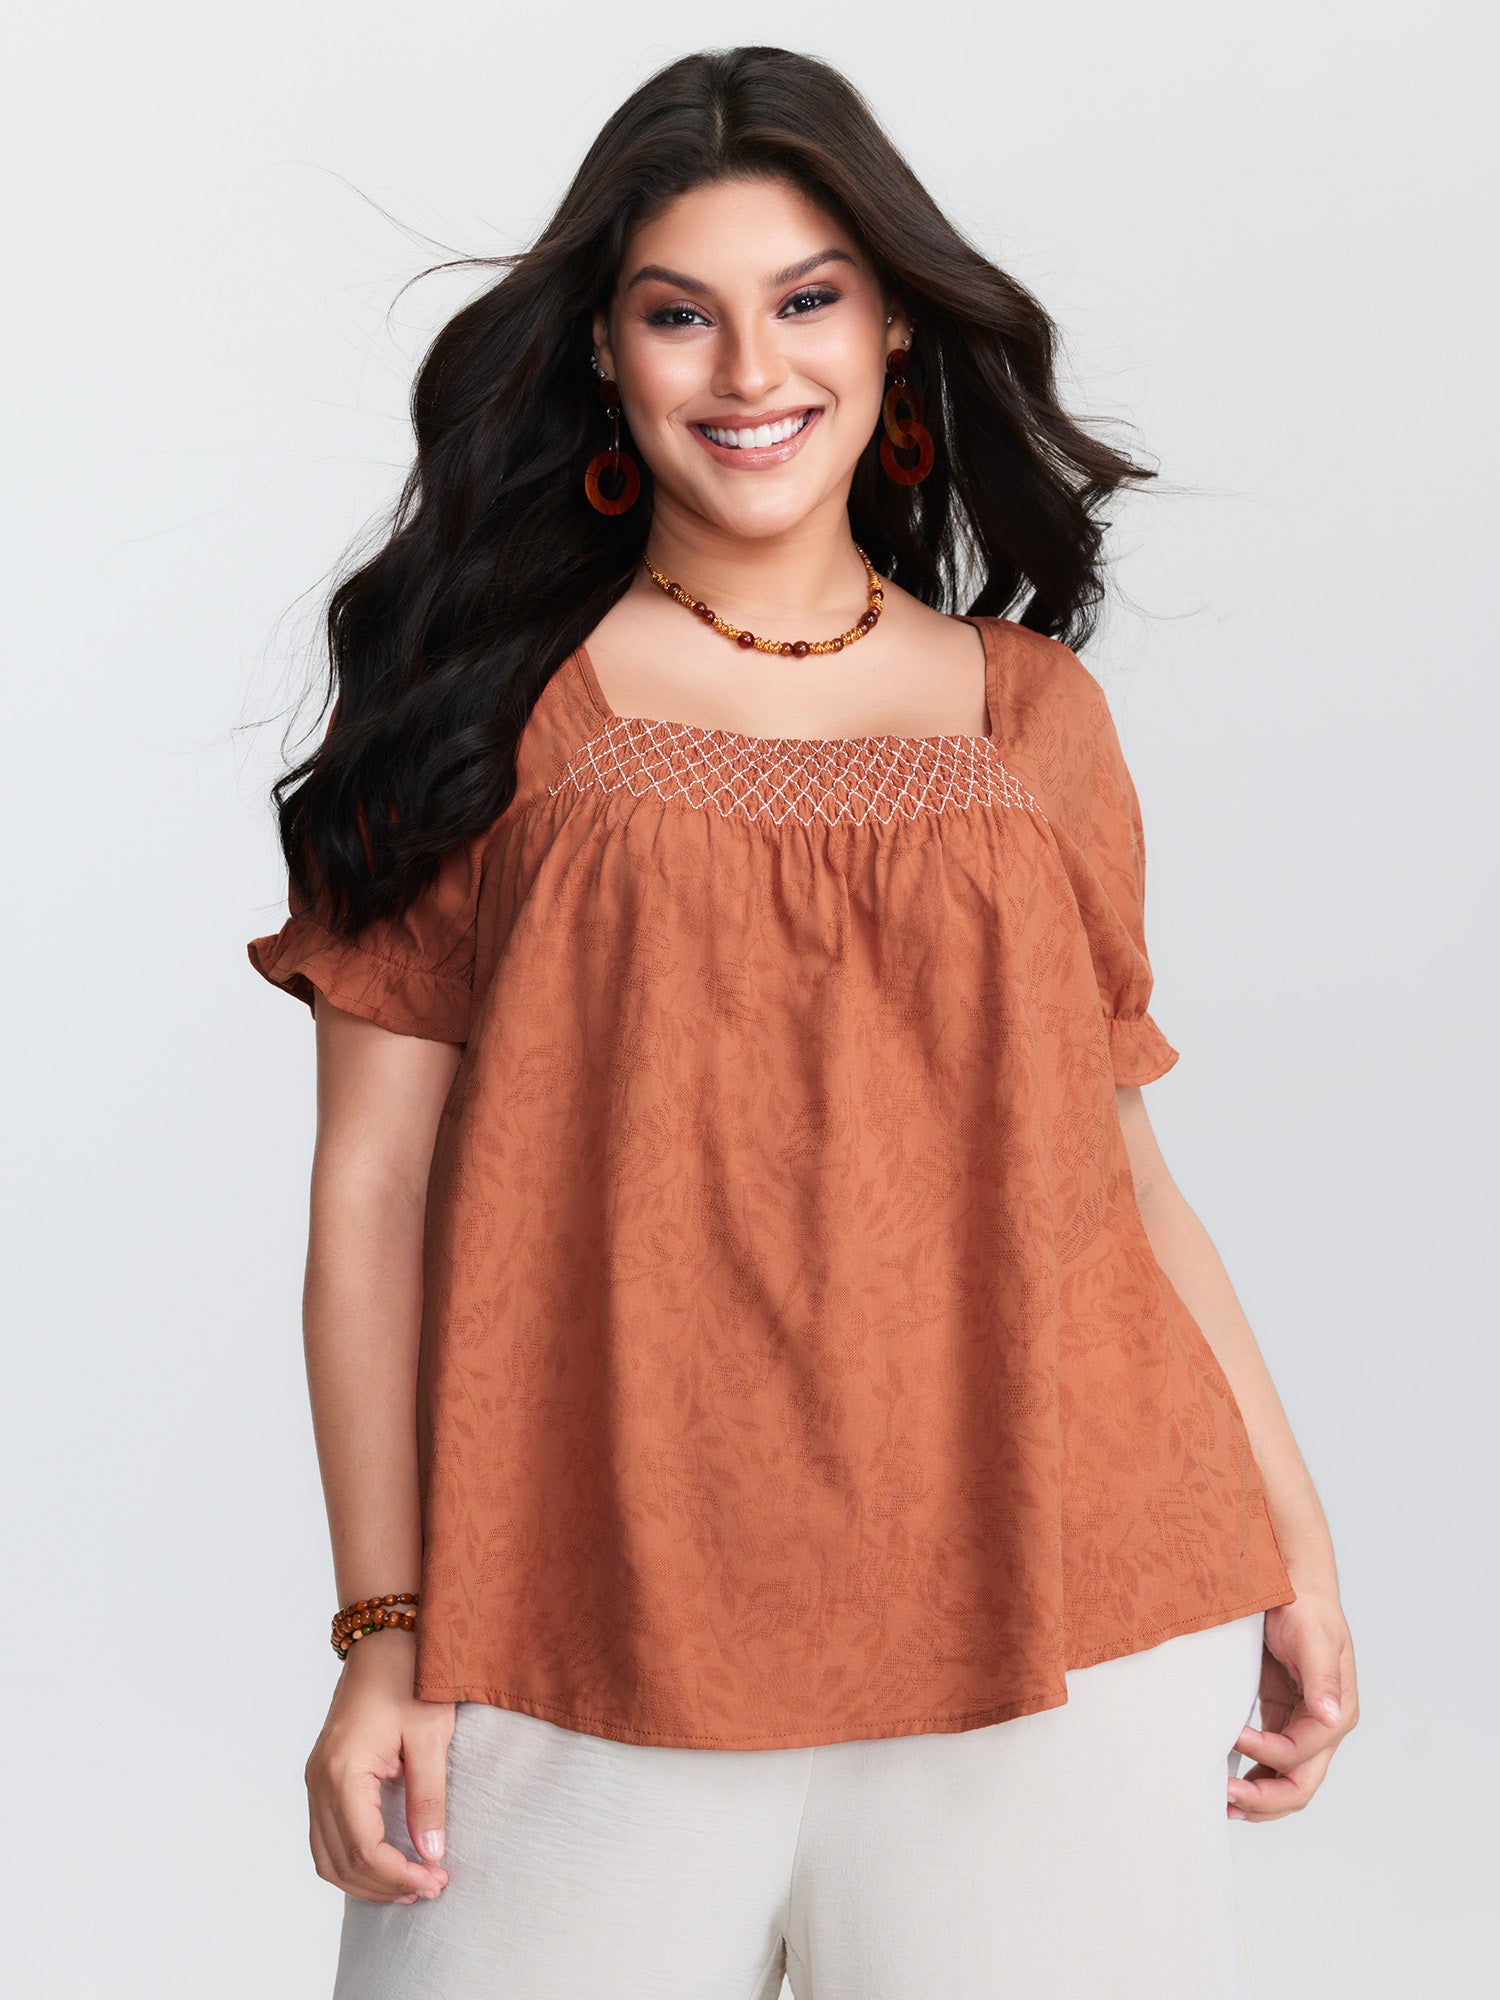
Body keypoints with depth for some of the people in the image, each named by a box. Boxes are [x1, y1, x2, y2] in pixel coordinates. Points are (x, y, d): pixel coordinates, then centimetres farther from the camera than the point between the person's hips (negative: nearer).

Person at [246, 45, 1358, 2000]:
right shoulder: (493, 702, 5)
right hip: (593, 1638, -1)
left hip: (1048, 1621, 2)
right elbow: (375, 1180, 1)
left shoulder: (1032, 716, 12)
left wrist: (1298, 1540, 8)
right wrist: (386, 1633, -4)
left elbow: (1114, 1163, 14)